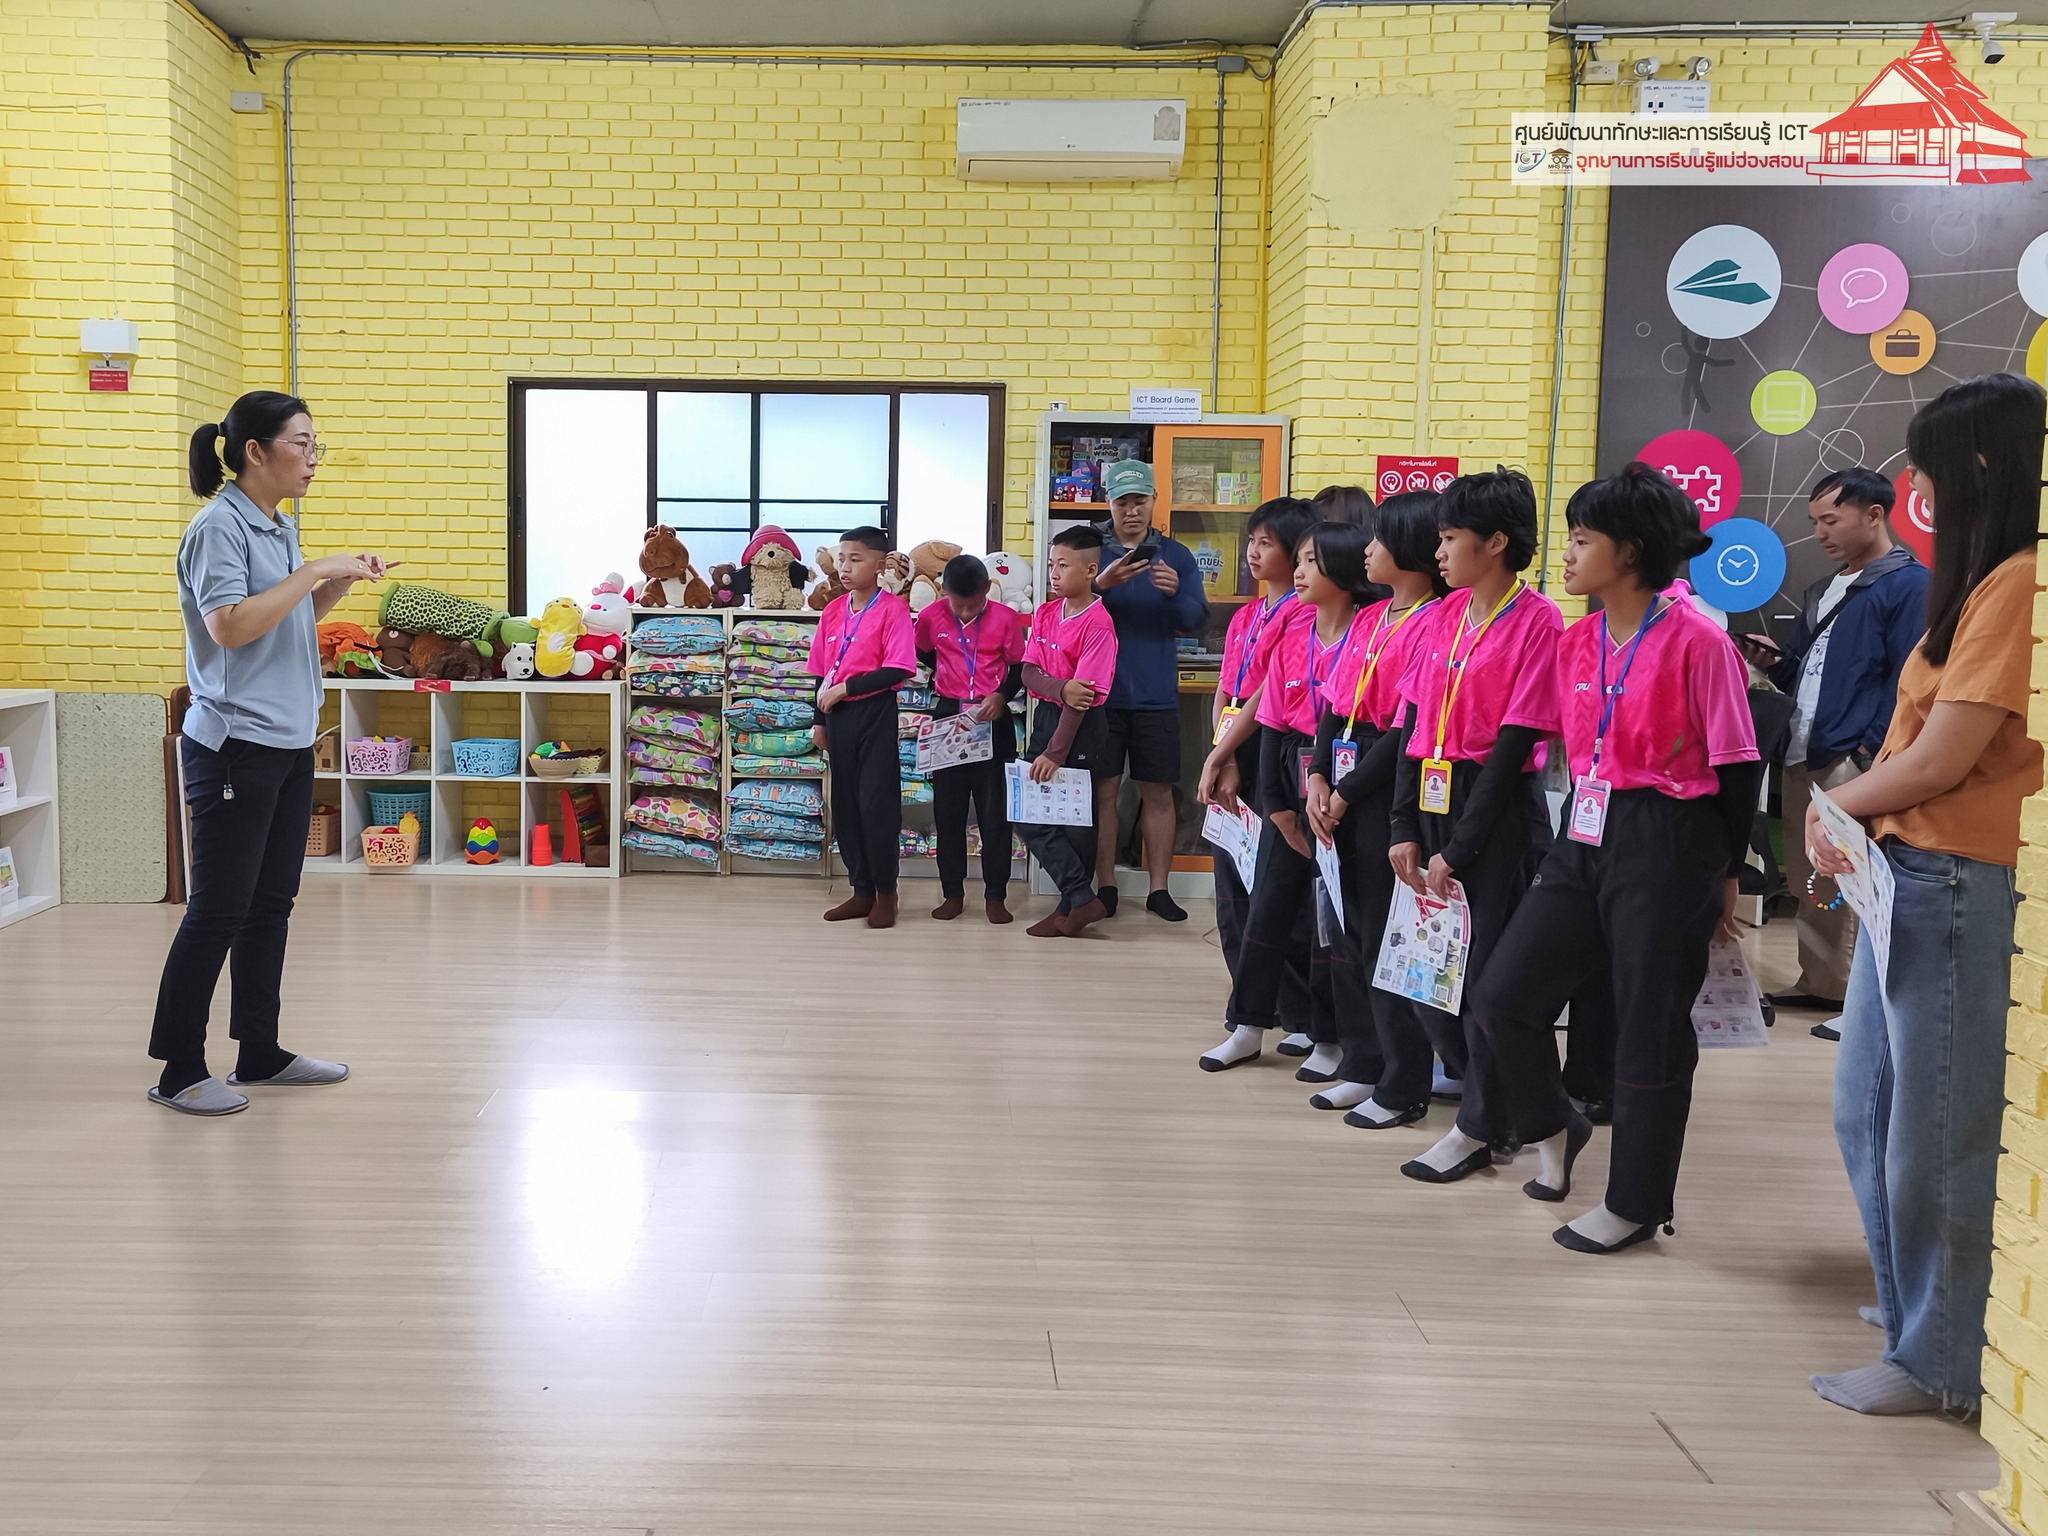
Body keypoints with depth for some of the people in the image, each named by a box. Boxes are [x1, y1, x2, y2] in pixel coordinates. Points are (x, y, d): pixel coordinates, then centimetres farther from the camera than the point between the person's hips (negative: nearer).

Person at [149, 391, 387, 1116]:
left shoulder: (278, 526, 14)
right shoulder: (219, 526, -13)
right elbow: (230, 625, -23)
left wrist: (342, 581, 9)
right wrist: (314, 571, -19)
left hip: (290, 743, 9)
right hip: (235, 747, -9)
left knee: (272, 903, 13)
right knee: (218, 911, -4)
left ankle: (260, 1052, 22)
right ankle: (180, 1070, 5)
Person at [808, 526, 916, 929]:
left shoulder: (892, 609, -9)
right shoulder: (833, 611, 10)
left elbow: (898, 670, -17)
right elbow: (822, 672, 15)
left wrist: (845, 688, -16)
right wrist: (819, 719, 13)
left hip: (875, 712, -6)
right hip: (838, 714, 6)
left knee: (876, 802, -5)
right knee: (844, 803, 9)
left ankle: (886, 892, 9)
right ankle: (861, 891, 19)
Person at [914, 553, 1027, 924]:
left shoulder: (1005, 618, -8)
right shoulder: (930, 616, -3)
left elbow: (1020, 667, 0)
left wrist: (1001, 695, -16)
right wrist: (944, 678, 8)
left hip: (992, 719, -2)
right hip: (947, 717, 2)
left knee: (994, 809, 1)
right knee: (947, 809, 6)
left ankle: (995, 895, 9)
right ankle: (952, 893, 15)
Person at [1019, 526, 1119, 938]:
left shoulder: (1097, 624, -16)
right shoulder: (1045, 613, 7)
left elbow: (1084, 695, -19)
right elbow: (1028, 671, -1)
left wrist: (1056, 753, -20)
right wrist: (1059, 687, -23)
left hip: (1082, 725, -8)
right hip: (1045, 715, 8)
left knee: (1076, 819, -1)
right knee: (1028, 814, 5)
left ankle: (1072, 905, 12)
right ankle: (1081, 899, 10)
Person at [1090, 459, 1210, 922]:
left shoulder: (1176, 555, 5)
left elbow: (1197, 620, -2)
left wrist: (1176, 592, -22)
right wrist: (1101, 585, -25)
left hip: (1156, 695, 1)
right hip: (1101, 693, -1)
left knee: (1158, 792, 4)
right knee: (1103, 790, 2)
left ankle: (1159, 889, 12)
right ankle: (1105, 886, 12)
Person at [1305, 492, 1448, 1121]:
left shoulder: (1432, 624, -13)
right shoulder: (1370, 619, 13)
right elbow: (1334, 702, 11)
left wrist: (1348, 793, -13)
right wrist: (1319, 777, -2)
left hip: (1390, 790, -8)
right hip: (1345, 790, 8)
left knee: (1388, 937, -2)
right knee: (1357, 929, 14)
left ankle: (1403, 1088, 8)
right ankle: (1364, 1066, 25)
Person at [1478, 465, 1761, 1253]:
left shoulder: (1696, 640, -12)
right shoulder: (1579, 641, 9)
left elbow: (1738, 767, -8)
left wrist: (1725, 875, -4)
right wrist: (1566, 850, 16)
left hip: (1667, 847, -7)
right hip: (1586, 836, 7)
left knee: (1650, 1028, 4)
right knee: (1504, 994, 3)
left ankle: (1636, 1202, 19)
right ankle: (1553, 1127, 30)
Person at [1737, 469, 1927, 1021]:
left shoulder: (1908, 584, -6)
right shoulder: (1824, 592, 21)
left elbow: (1908, 680, -13)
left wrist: (1870, 751, -18)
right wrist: (1774, 661, 5)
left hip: (1856, 764, -9)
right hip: (1804, 758, 9)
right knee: (1807, 880, 12)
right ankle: (1818, 983, 21)